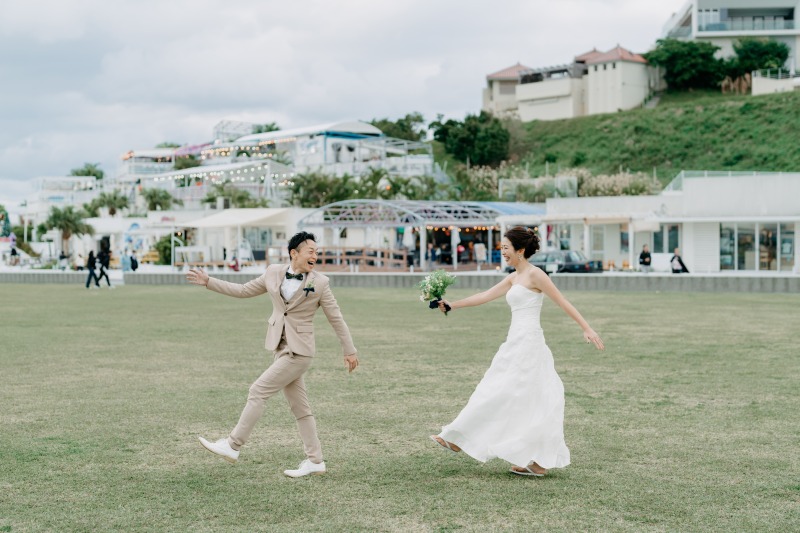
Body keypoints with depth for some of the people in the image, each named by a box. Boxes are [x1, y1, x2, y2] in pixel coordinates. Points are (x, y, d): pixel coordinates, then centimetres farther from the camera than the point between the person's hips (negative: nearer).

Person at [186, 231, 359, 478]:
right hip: (280, 348, 6)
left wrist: (349, 351, 3)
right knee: (299, 407, 9)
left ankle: (233, 445, -2)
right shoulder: (274, 273, 5)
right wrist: (208, 282, 11)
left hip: (298, 351, -5)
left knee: (258, 391, -10)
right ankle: (315, 461, 16)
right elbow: (243, 290, 14)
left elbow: (336, 318, 0)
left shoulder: (320, 283, -6)